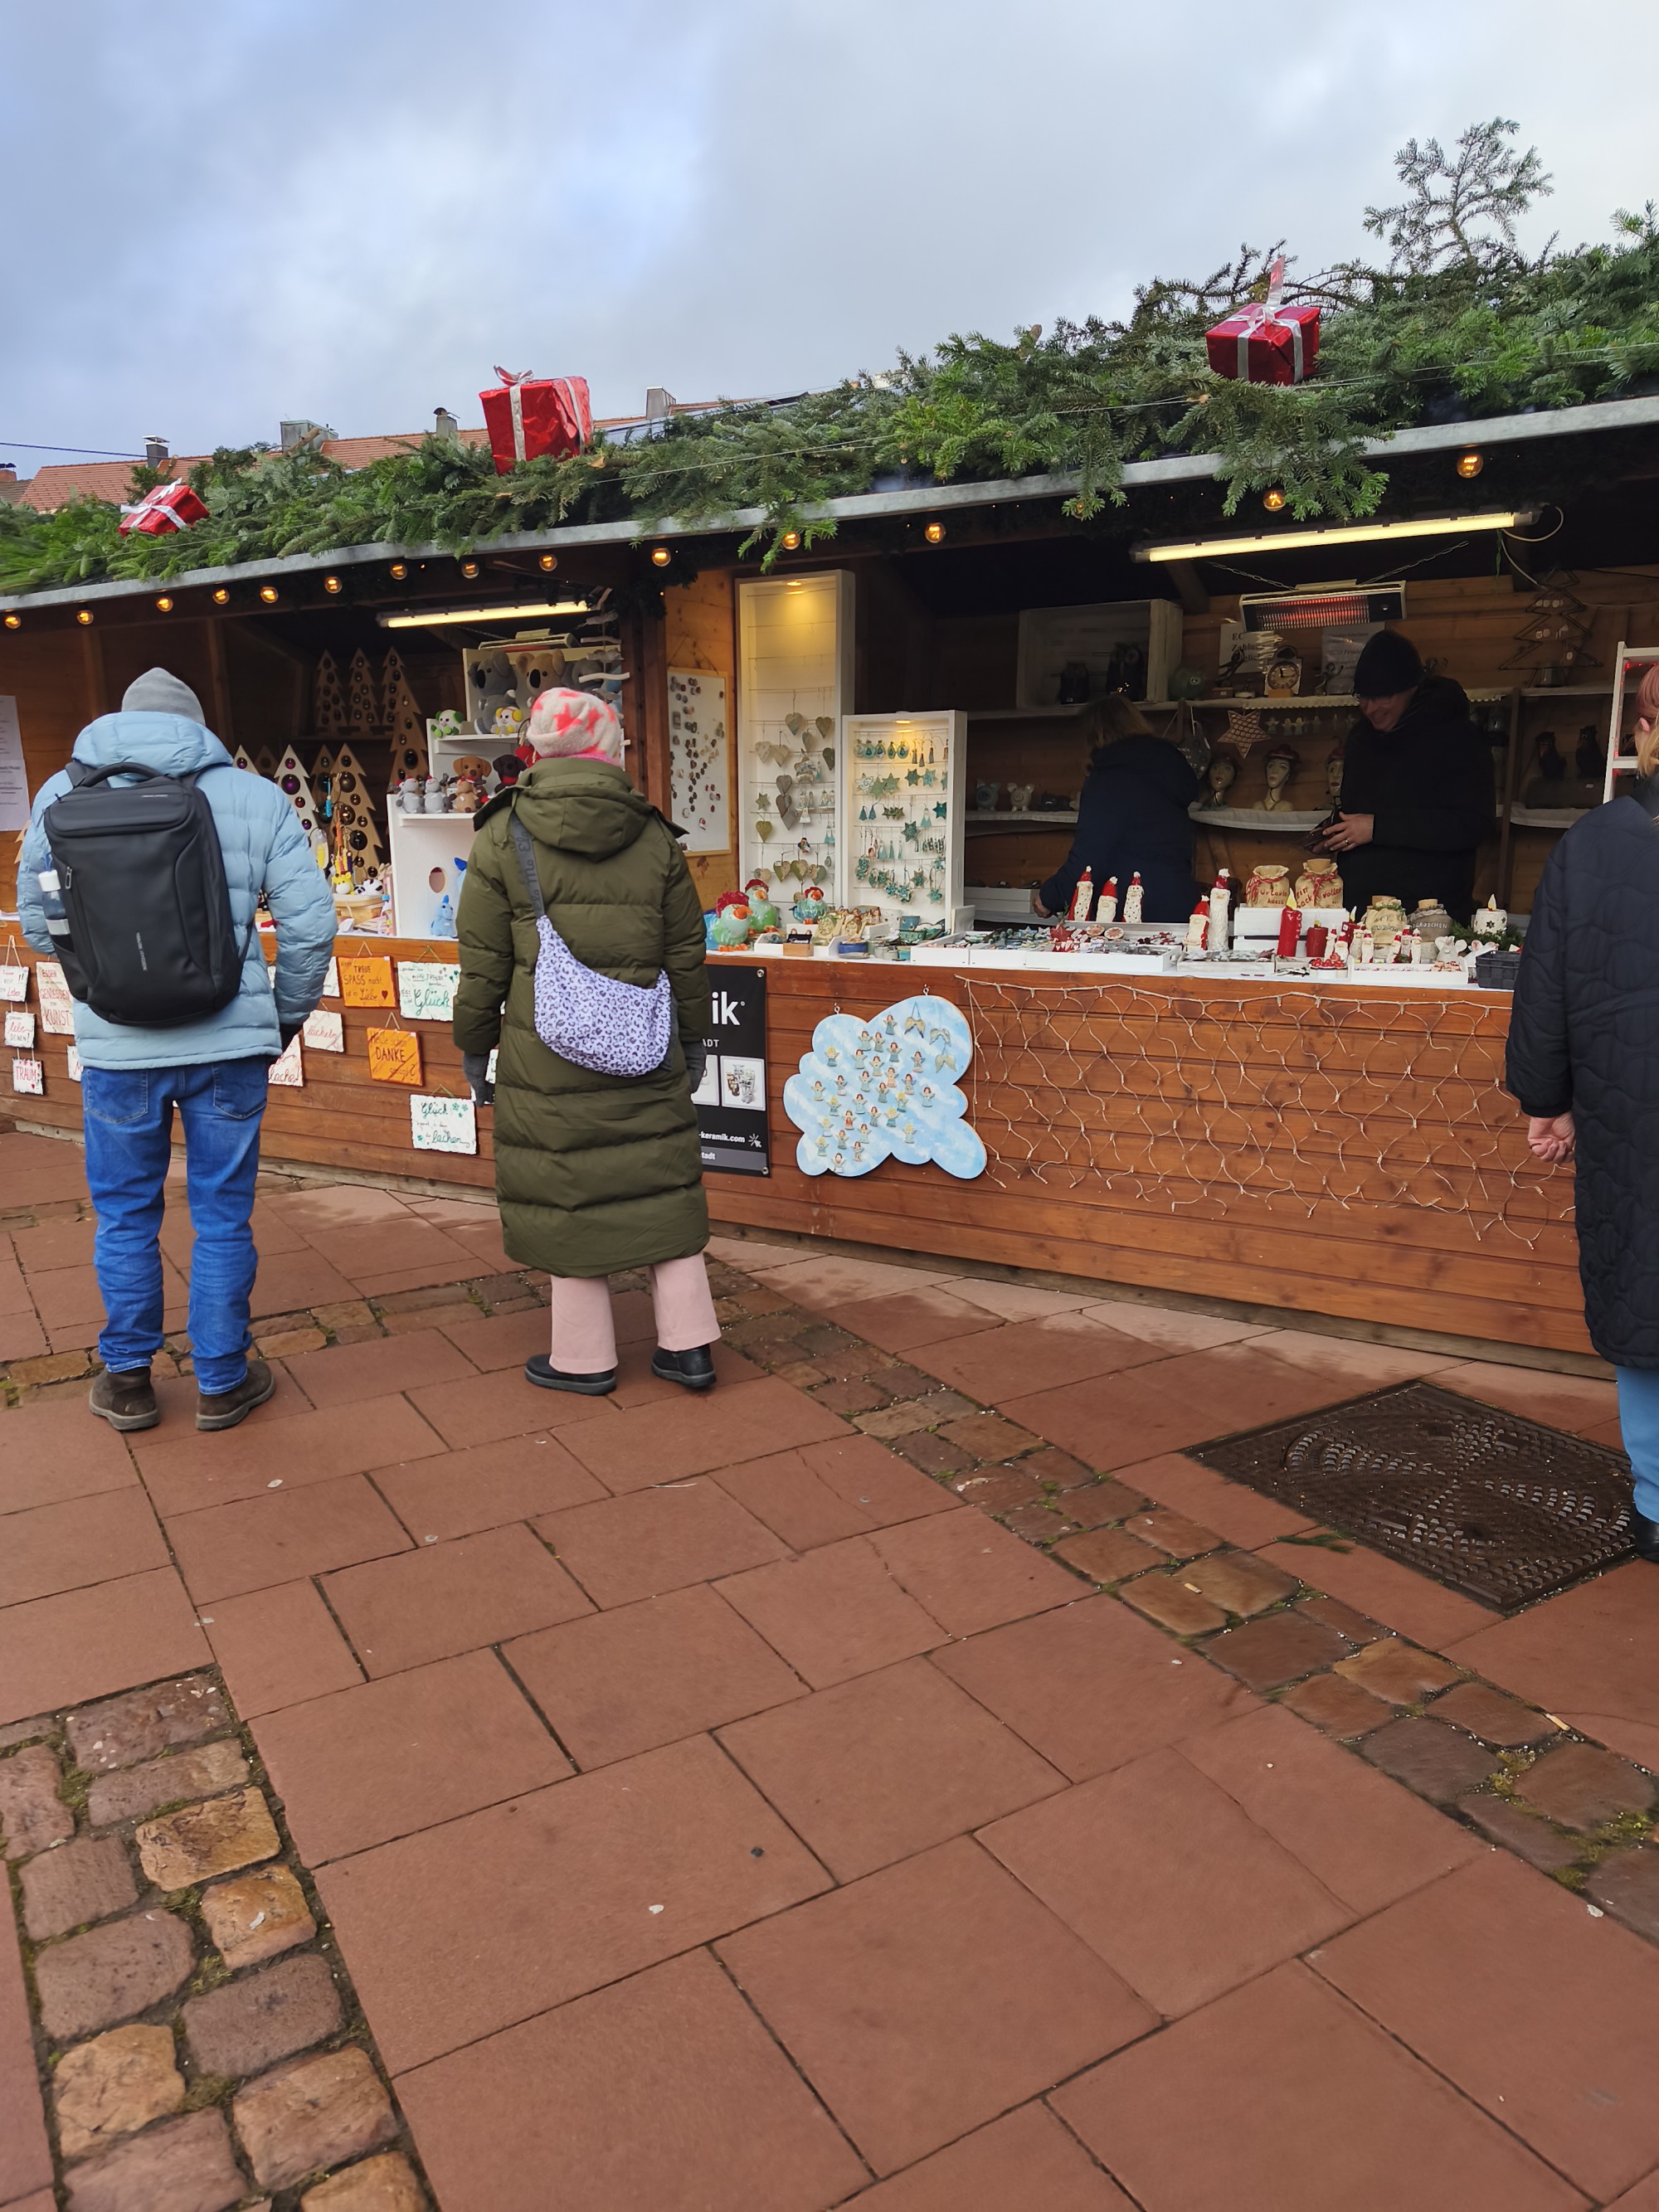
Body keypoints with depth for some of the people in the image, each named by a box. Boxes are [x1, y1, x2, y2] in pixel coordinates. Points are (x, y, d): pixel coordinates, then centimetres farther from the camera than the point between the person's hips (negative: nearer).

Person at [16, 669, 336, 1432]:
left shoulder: (61, 793, 3)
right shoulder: (256, 798, -1)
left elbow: (38, 921, 8)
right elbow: (309, 924, -5)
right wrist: (285, 1017, 9)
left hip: (115, 1048, 1)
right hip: (230, 1042, -1)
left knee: (124, 1218, 17)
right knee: (223, 1219, 11)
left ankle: (127, 1381, 29)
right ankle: (221, 1383, 23)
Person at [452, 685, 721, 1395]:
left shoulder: (502, 837, -4)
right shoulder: (654, 838, 4)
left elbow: (483, 963, -3)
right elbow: (685, 956, 8)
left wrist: (474, 1045, 9)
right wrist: (691, 1038, 19)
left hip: (548, 1053, -3)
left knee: (567, 1194, 7)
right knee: (661, 1183, 12)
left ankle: (584, 1357, 19)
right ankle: (688, 1343, 18)